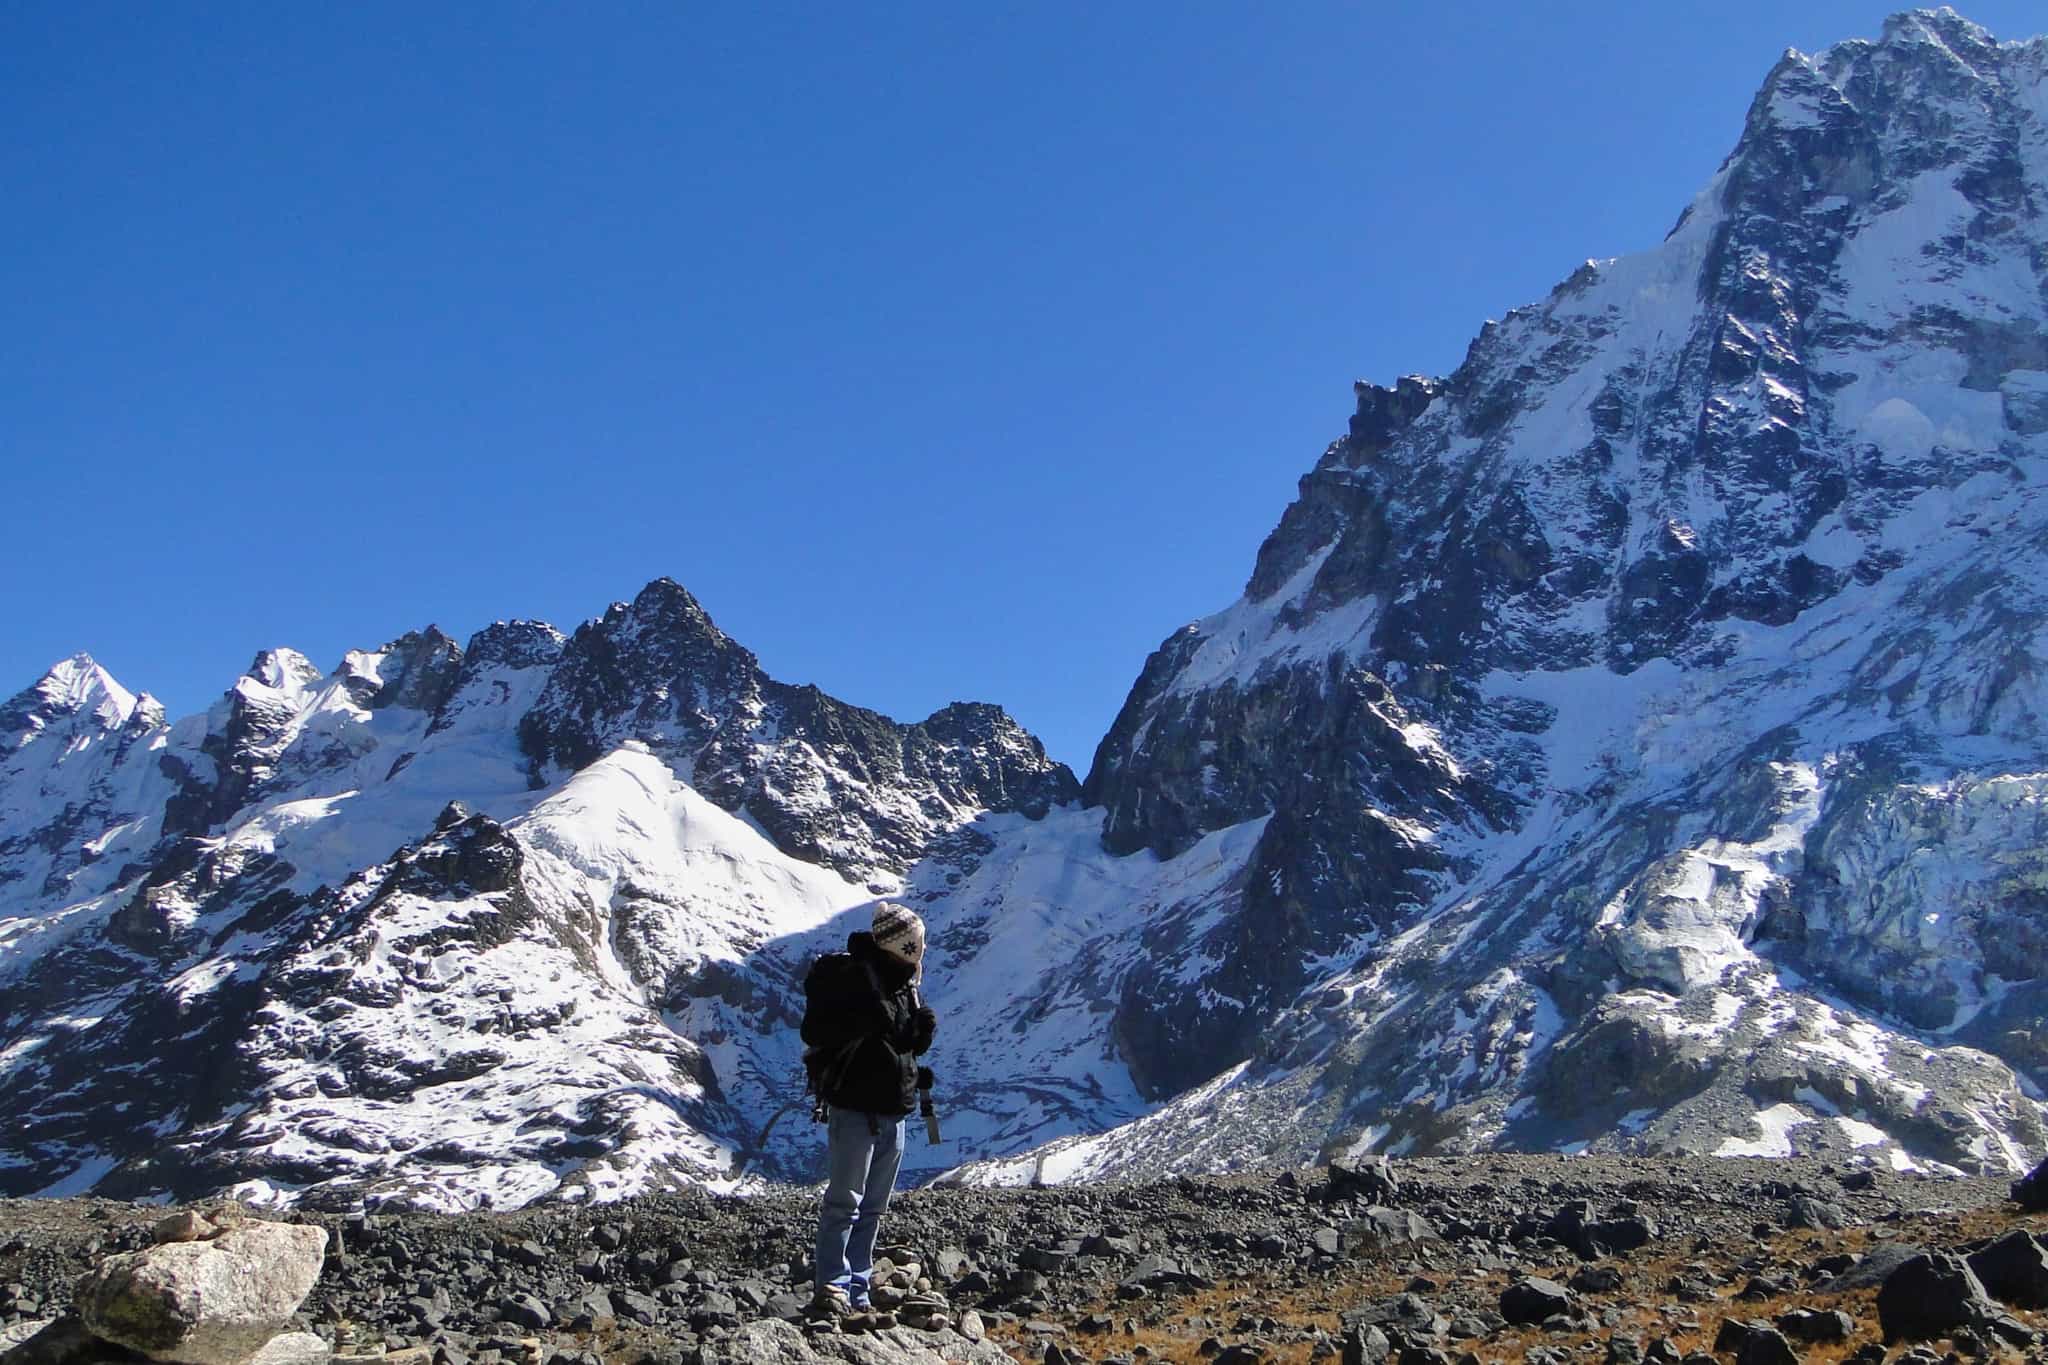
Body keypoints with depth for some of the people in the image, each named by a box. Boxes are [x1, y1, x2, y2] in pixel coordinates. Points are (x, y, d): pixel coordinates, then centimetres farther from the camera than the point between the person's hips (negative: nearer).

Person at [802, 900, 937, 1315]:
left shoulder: (904, 982, 12)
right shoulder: (852, 977, -14)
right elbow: (816, 1031, -22)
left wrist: (922, 1030, -4)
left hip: (891, 1112, 9)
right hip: (855, 1107, -9)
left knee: (873, 1208, 12)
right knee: (845, 1200, -9)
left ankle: (856, 1292, 18)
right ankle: (832, 1289, -6)